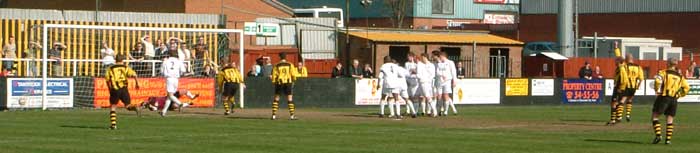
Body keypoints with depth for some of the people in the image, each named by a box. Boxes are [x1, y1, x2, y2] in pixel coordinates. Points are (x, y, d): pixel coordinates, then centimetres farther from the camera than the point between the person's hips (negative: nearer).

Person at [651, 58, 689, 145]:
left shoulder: (664, 72, -2)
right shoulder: (680, 77, 12)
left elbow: (658, 80, -19)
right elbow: (686, 88, 12)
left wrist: (657, 90, -5)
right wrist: (680, 95, 16)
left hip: (664, 97, -4)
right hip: (674, 100, 5)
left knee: (654, 116, 3)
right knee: (670, 119, 12)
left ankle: (658, 135, -12)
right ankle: (668, 139, 7)